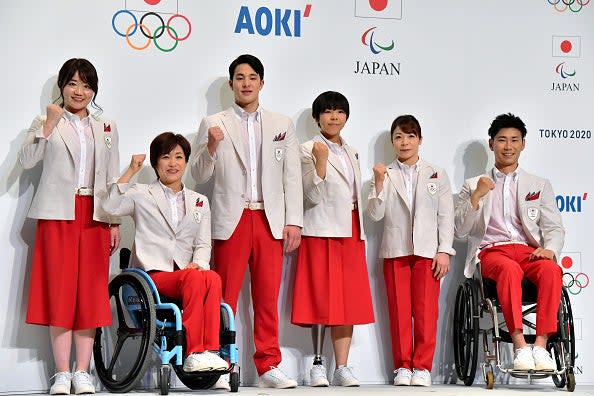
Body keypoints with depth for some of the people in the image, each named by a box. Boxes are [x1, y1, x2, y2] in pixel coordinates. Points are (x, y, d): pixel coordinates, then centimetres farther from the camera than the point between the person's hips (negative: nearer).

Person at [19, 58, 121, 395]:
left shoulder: (106, 127, 17)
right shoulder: (46, 123, 8)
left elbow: (112, 177, 15)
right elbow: (27, 161, -8)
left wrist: (115, 222, 9)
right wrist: (49, 124, -15)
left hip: (95, 215, 2)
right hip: (59, 214, -2)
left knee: (90, 291, 0)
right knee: (60, 290, -5)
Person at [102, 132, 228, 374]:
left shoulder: (199, 202, 23)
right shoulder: (142, 195, 12)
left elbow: (203, 243, 16)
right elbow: (111, 208, -8)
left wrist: (199, 263, -6)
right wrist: (131, 171, -8)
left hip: (188, 274, 3)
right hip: (153, 275, -3)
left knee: (213, 278, -33)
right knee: (194, 278, -35)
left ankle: (210, 350, -37)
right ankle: (193, 354, -36)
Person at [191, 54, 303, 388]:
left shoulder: (282, 124, 13)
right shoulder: (214, 124, 6)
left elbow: (292, 177, 10)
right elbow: (200, 176, 4)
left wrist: (294, 221, 2)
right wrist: (211, 147, -15)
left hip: (270, 220, 2)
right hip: (231, 220, -2)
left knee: (268, 298, 3)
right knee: (224, 298, -1)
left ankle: (269, 366, 8)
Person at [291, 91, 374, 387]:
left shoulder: (351, 152, 19)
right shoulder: (308, 150, -1)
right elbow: (313, 196, -10)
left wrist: (359, 233, 17)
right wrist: (320, 160, -23)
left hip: (351, 232, 6)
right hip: (322, 231, -6)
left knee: (349, 299, 2)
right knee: (322, 298, -5)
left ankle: (342, 367, 4)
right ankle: (318, 365, 2)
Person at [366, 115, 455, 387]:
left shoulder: (437, 175, 11)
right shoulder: (385, 175, 9)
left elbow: (446, 216, 7)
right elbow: (375, 214, -1)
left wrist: (444, 251, -3)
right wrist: (379, 183, -12)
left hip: (427, 251, 0)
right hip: (395, 251, 0)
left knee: (426, 312, -4)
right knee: (399, 311, 1)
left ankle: (422, 367, 2)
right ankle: (403, 367, 8)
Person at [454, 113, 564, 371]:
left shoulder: (539, 185, 22)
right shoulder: (473, 185, 19)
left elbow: (554, 228, 13)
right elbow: (461, 231, 9)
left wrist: (549, 249, -10)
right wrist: (476, 197, -7)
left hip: (529, 251, 2)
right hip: (491, 251, -1)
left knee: (551, 270, -35)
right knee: (510, 269, -39)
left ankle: (541, 345, -39)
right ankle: (520, 346, -44)